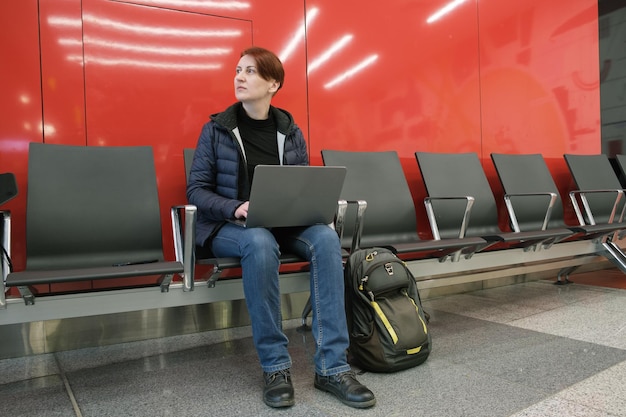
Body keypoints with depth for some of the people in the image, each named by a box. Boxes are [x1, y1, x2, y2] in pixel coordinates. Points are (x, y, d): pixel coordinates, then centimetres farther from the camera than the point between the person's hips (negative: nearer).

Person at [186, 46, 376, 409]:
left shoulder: (291, 132, 9)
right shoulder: (216, 129, 2)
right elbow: (196, 190, -2)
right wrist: (236, 208, -21)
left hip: (283, 225, 3)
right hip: (229, 227, -2)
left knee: (326, 237, -28)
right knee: (261, 243, -38)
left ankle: (332, 367, -24)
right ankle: (276, 366, -23)